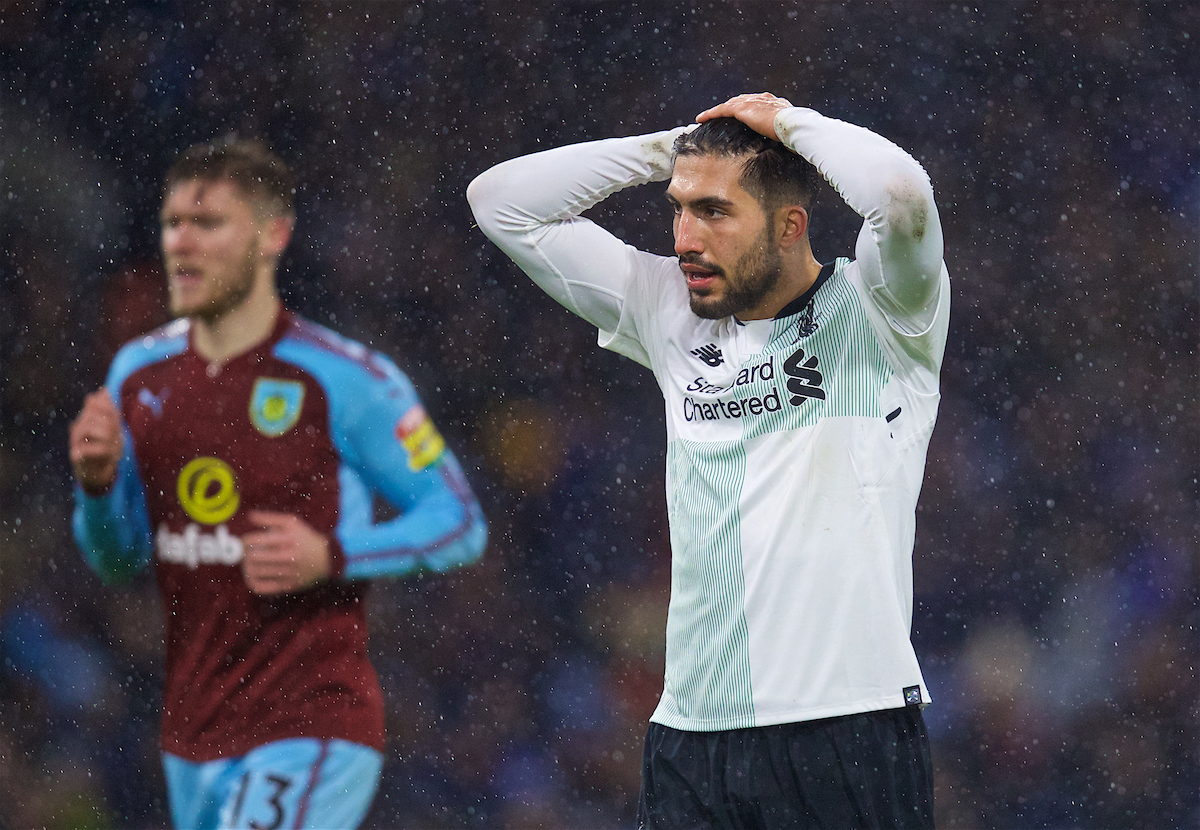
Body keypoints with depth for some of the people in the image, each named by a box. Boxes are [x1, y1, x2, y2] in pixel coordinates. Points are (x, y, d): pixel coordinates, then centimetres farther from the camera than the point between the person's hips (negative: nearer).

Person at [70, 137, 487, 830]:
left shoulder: (345, 380, -10)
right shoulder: (140, 374, 7)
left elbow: (462, 524, -5)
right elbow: (119, 557, 16)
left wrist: (332, 557, -19)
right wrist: (97, 482, -6)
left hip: (313, 731, -6)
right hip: (191, 736, 6)